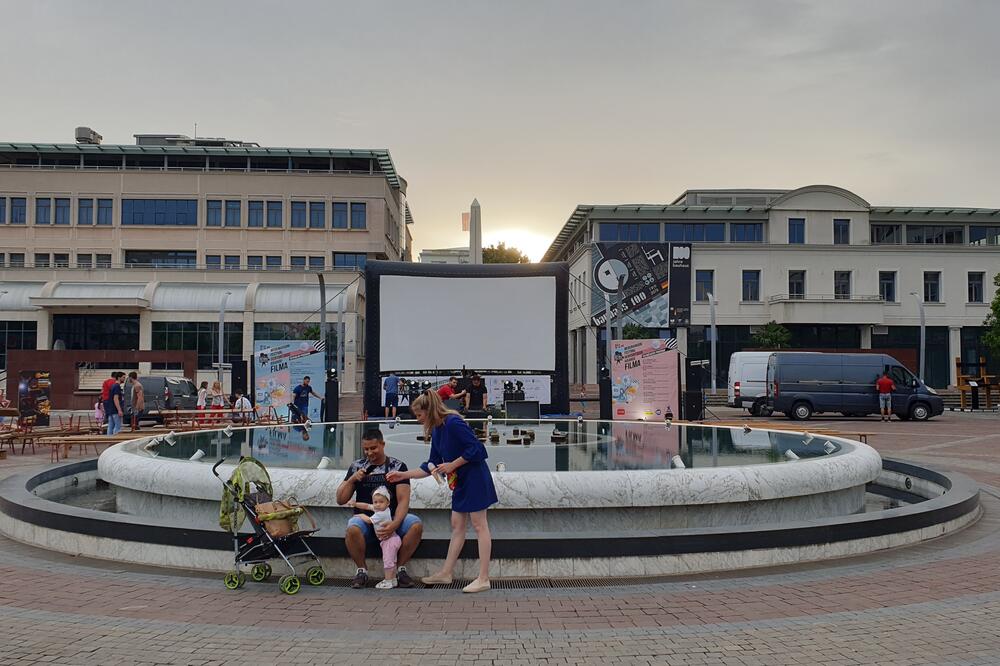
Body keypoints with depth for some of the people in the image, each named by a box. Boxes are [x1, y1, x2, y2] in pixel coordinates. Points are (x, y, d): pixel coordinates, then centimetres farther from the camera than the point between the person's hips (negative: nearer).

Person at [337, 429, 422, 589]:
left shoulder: (398, 466, 2)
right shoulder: (357, 466, 9)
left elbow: (403, 500, -7)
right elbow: (340, 500, 10)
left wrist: (394, 524, -24)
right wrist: (351, 480, -7)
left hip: (392, 518, 0)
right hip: (365, 517, 0)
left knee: (416, 525, -29)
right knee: (352, 529, -34)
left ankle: (400, 568, -9)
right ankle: (361, 570, -9)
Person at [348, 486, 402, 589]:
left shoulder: (381, 514, -21)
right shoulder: (378, 508, 6)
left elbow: (369, 520, -11)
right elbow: (367, 506, 13)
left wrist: (361, 515, 6)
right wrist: (355, 504, 5)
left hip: (389, 540, -10)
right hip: (391, 539, 10)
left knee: (388, 561, -6)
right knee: (391, 561, 17)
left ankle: (388, 582, -3)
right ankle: (393, 580, 26)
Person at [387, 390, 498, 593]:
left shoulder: (453, 423, -20)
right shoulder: (436, 432, 9)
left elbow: (476, 449, -23)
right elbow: (431, 466, 14)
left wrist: (452, 465, -18)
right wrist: (403, 475, 11)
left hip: (474, 477, -9)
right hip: (460, 481, 9)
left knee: (479, 525, -5)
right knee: (457, 525, 13)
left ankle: (483, 579, -1)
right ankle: (446, 573, 20)